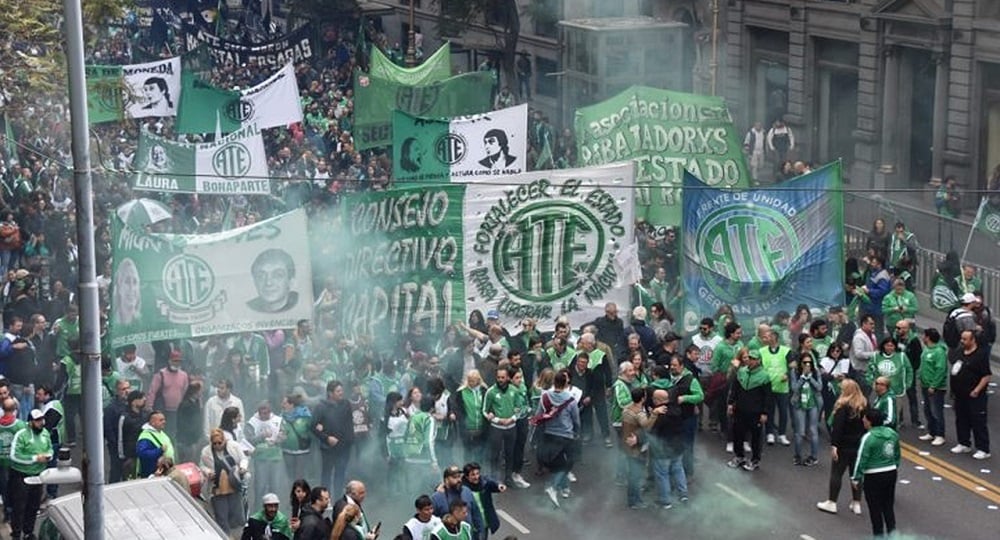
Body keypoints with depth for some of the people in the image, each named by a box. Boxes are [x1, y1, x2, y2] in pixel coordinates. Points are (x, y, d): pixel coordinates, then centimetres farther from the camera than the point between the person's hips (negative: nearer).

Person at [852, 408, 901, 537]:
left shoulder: (868, 437, -18)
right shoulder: (892, 433, 3)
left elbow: (862, 460, -16)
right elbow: (897, 454, 12)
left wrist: (856, 478, -8)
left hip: (873, 477, -6)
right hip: (891, 473, 7)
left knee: (875, 508, 6)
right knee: (888, 506, 16)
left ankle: (878, 535, 12)